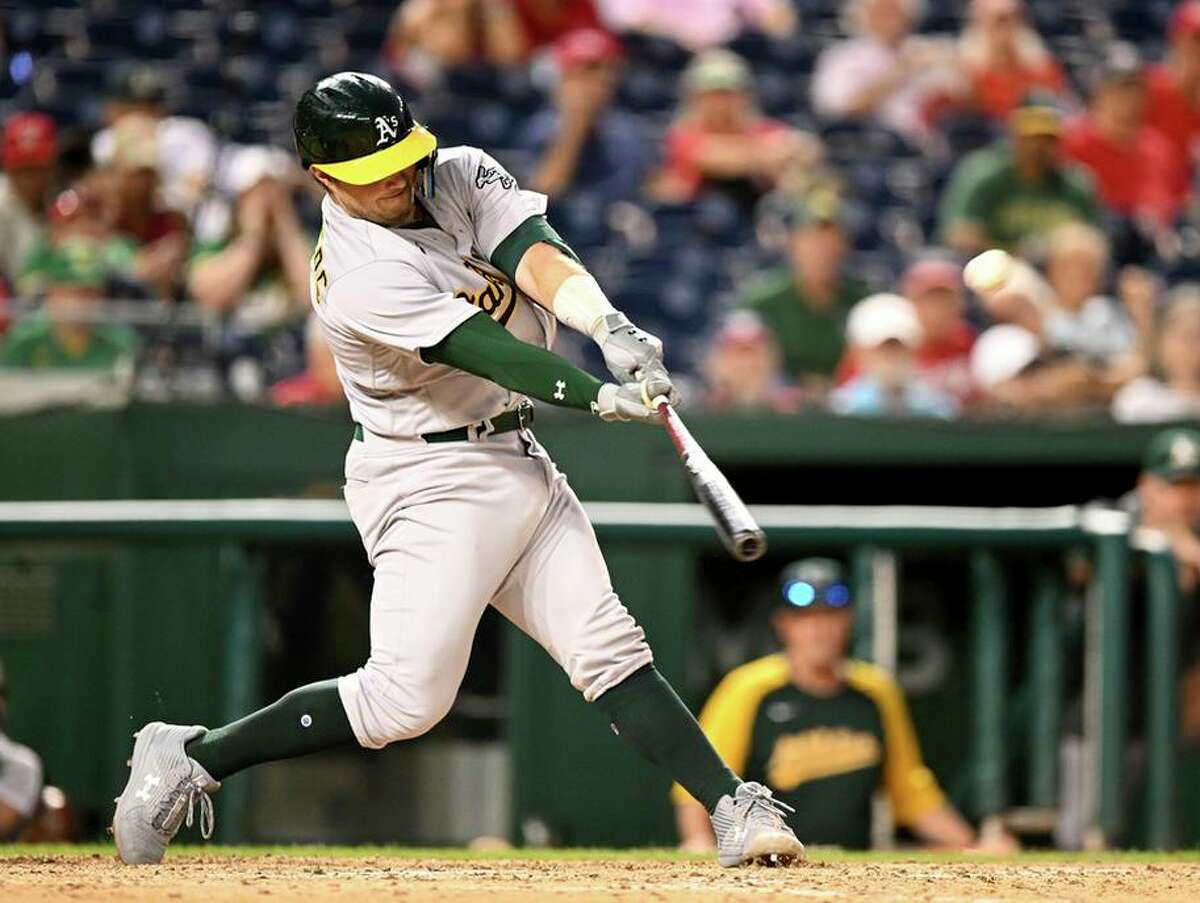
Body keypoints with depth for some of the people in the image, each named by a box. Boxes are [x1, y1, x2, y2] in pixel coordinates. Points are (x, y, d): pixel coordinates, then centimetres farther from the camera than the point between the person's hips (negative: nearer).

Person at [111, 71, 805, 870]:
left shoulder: (462, 176, 0)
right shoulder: (362, 277, -21)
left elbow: (535, 256, -16)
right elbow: (487, 352, -30)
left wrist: (611, 327, -35)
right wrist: (603, 396, -42)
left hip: (518, 461, 7)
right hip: (432, 483, -7)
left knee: (610, 651, 1)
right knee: (408, 697, -11)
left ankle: (736, 811, -2)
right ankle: (188, 759, -1)